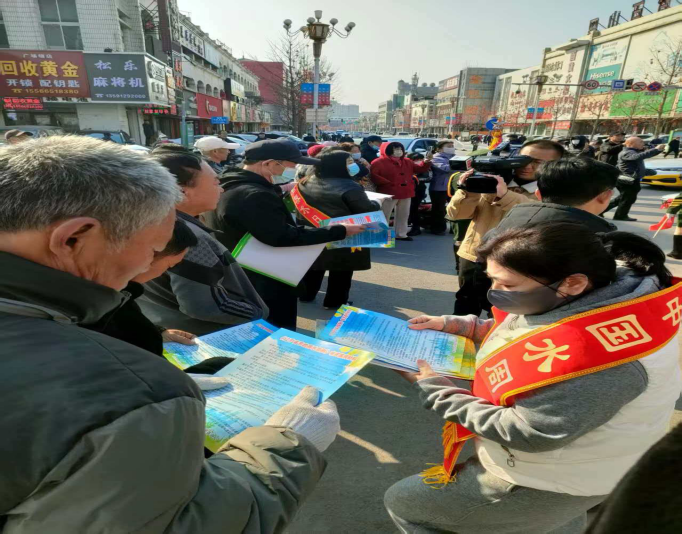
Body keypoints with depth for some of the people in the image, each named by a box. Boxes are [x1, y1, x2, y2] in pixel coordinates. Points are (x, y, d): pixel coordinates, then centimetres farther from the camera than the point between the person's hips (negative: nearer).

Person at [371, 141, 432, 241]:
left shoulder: (407, 161, 13)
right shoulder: (379, 162, -9)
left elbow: (418, 169, 15)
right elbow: (372, 175, -18)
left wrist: (426, 162, -4)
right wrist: (387, 183, -21)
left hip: (405, 193, 7)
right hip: (389, 194, -6)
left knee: (403, 215, 14)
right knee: (384, 216, -2)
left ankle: (401, 234, 27)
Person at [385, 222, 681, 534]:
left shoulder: (590, 353, -40)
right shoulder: (572, 299, -12)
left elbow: (522, 434, -32)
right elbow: (522, 336, 6)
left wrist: (434, 388, -21)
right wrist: (454, 326, -7)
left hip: (542, 485, -8)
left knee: (402, 503, 9)